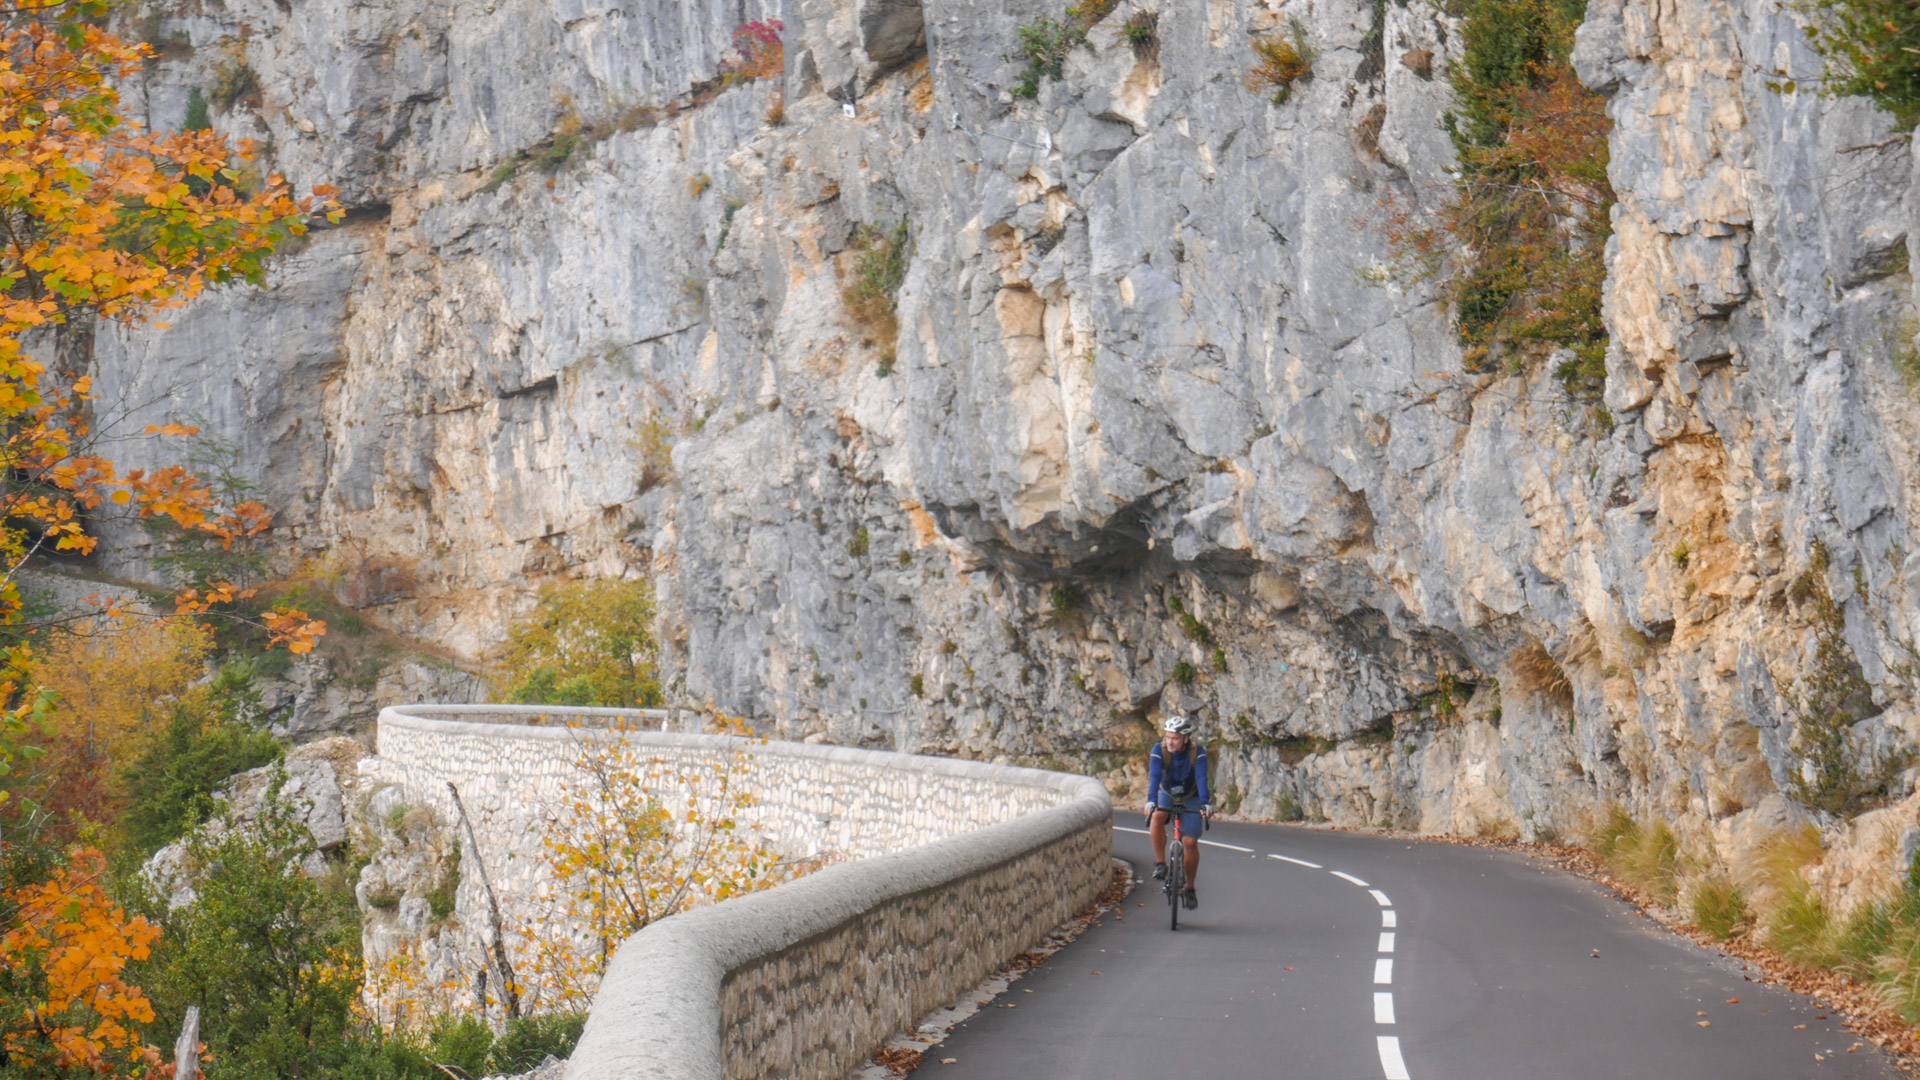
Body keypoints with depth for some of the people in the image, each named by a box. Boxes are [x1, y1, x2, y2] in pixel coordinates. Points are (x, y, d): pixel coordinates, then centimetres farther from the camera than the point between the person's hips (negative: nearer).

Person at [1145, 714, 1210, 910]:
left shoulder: (1198, 752, -24)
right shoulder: (1159, 749, -23)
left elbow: (1201, 778, -35)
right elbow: (1154, 777, -34)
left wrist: (1205, 804, -50)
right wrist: (1151, 802, -49)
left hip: (1190, 799, -1)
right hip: (1167, 795, 1)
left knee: (1190, 842, -10)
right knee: (1157, 817, -33)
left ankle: (1190, 888, 8)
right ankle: (1160, 863, -20)